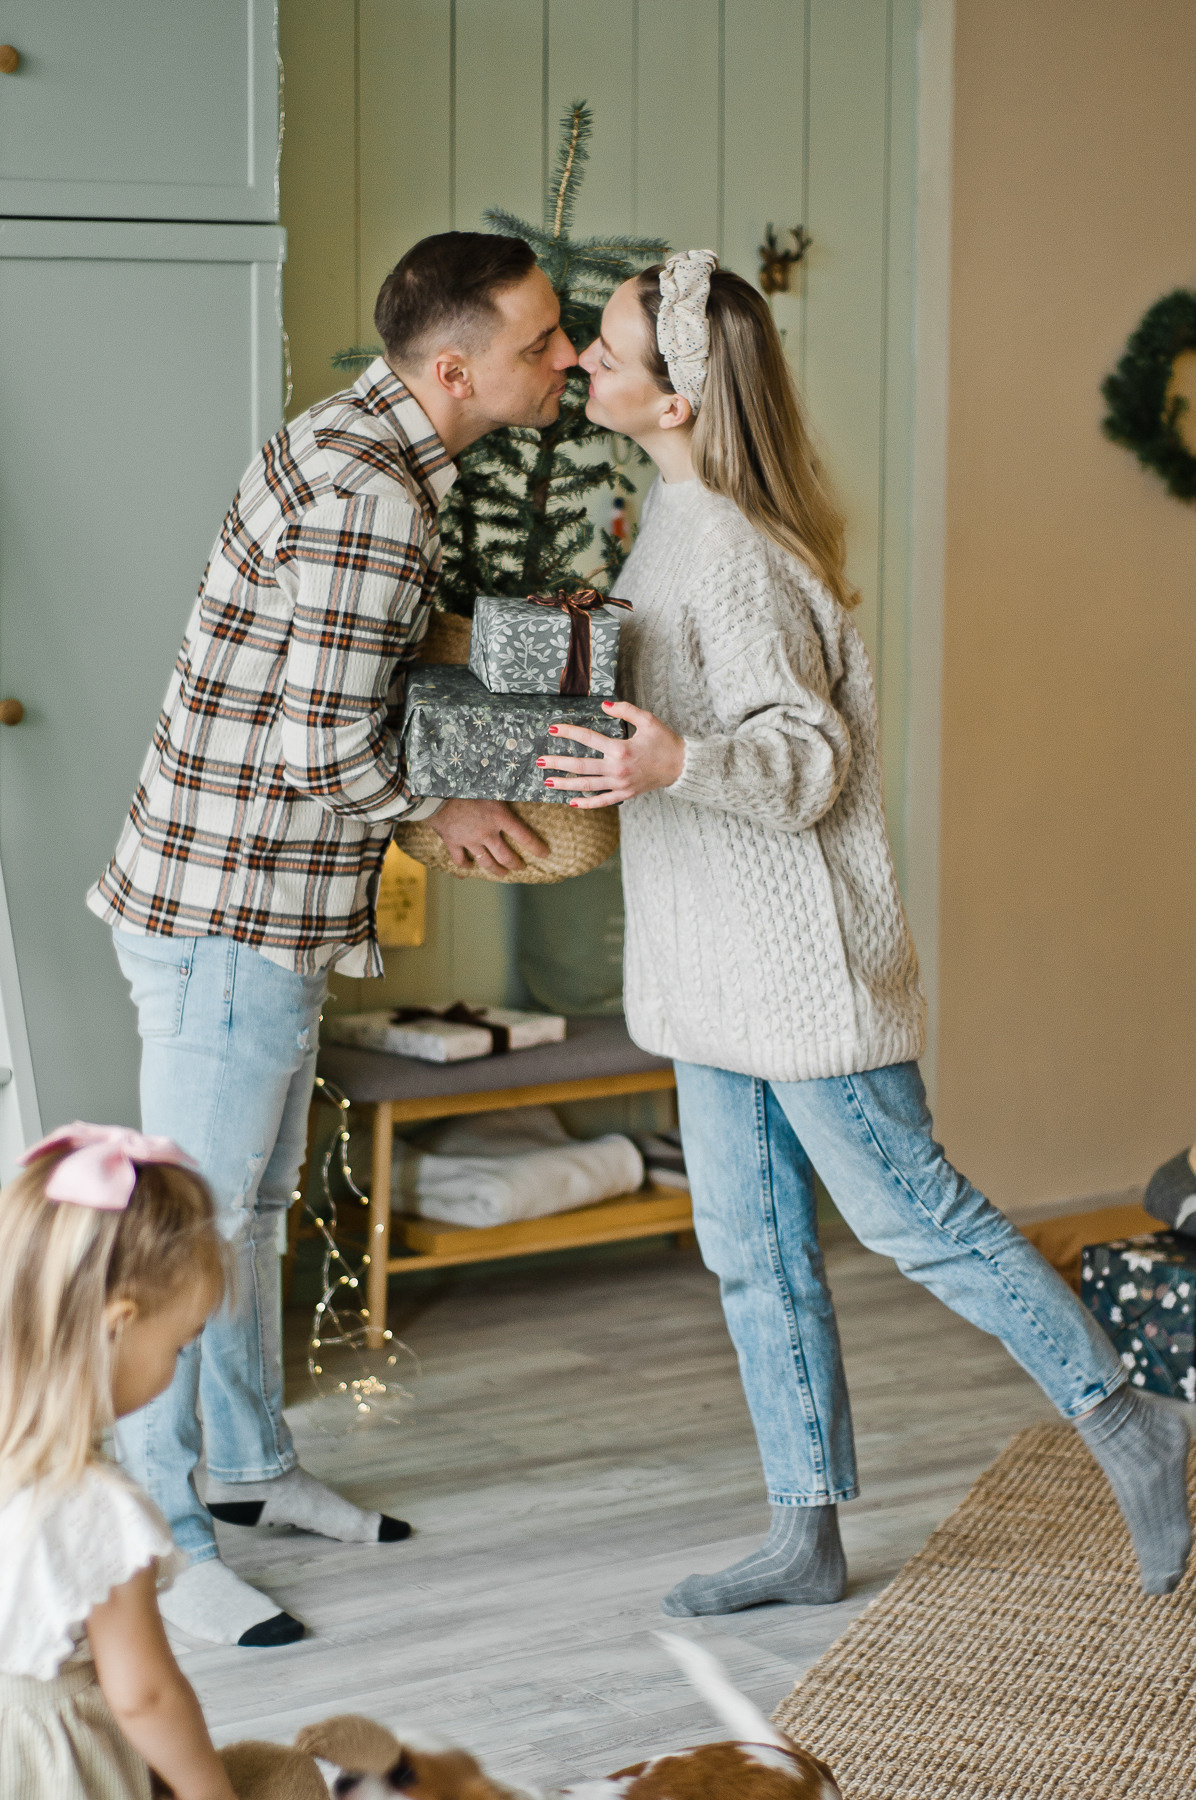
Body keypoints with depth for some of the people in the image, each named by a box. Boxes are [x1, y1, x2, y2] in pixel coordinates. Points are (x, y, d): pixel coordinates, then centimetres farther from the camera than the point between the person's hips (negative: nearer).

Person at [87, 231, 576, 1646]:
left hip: (270, 906, 10)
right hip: (228, 915, -10)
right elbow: (329, 743, -25)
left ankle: (250, 1464, 36)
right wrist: (440, 814, -7)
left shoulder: (356, 442, 10)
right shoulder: (372, 500, -23)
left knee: (256, 1203, 21)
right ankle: (159, 1540, 9)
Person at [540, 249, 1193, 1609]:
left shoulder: (726, 550, -20)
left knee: (908, 1211, -1)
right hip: (721, 954, 10)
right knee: (752, 1250, 11)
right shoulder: (676, 518, 10)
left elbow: (810, 758, -22)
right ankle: (807, 1536, 19)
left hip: (801, 949, -10)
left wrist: (677, 765, -39)